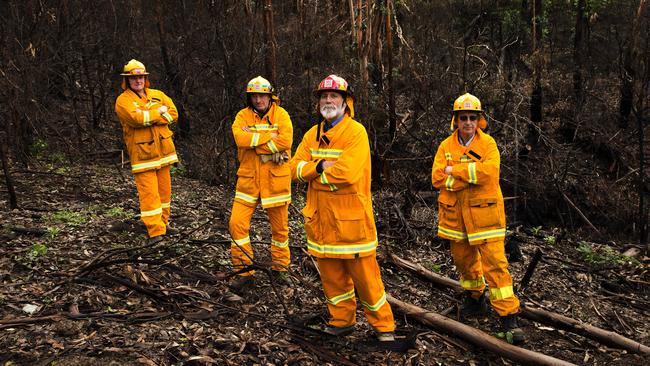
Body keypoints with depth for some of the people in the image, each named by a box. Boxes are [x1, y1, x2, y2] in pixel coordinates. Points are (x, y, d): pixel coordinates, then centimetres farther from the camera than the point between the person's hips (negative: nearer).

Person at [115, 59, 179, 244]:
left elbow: (173, 114, -1)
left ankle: (162, 223, 28)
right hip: (141, 153, -5)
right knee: (149, 192, -7)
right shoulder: (123, 100, -5)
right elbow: (136, 118, -22)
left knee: (164, 189, 13)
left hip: (162, 151, 5)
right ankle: (155, 231, -5)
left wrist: (149, 117, -14)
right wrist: (159, 112, -9)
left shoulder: (158, 95, 11)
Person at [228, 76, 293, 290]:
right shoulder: (243, 116, 2)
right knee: (237, 223, -5)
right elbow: (240, 138, -18)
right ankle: (244, 271, 9)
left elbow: (286, 140, -20)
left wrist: (254, 139, -17)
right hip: (249, 180, 2)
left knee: (280, 227, 9)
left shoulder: (280, 114, -3)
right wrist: (270, 136, -19)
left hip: (276, 179, -1)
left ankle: (280, 268, 30)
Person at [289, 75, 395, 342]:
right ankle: (342, 321, 32)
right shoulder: (313, 134, 11)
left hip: (351, 218, -6)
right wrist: (320, 166, -17)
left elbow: (346, 172, -25)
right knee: (331, 274, 15)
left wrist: (315, 174, -9)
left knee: (364, 274, 1)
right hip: (321, 218, 6)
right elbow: (295, 167, 2)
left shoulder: (356, 132, -12)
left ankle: (383, 326, 17)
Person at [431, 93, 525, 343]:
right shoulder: (446, 146, 4)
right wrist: (472, 176, -18)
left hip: (484, 212, -4)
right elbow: (437, 178, -9)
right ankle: (475, 298, 42)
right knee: (463, 259, 18)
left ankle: (508, 316, -2)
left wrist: (455, 170, -17)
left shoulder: (488, 143, -4)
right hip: (455, 214, 4)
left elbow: (489, 171, -23)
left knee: (495, 263, -7)